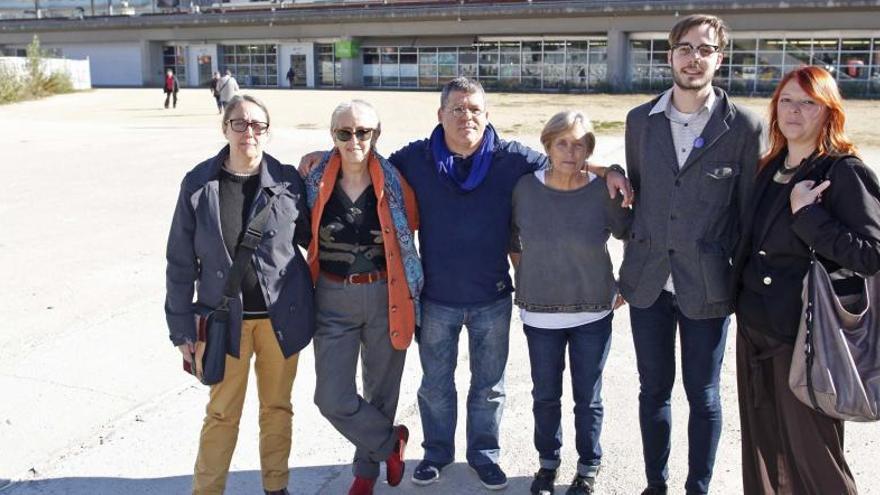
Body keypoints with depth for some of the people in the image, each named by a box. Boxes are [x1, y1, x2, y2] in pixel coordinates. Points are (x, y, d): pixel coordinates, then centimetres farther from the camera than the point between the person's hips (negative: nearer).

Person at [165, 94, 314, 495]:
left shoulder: (288, 180, -5)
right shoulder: (198, 184, -5)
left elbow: (309, 236, 8)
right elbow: (181, 260, -1)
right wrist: (181, 326, 0)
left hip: (281, 316, 1)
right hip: (225, 318, -1)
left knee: (277, 407, 15)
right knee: (222, 413, 9)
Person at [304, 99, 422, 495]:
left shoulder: (393, 183, -7)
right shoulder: (316, 182, -4)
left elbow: (415, 226, 6)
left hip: (385, 297, -1)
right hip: (333, 300, 1)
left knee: (381, 391, 13)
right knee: (332, 399, -3)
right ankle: (390, 441, 26)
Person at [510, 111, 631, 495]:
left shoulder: (603, 191, -12)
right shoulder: (526, 187, -7)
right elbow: (513, 240, 8)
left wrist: (625, 286, 0)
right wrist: (525, 277, 7)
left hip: (593, 314, -1)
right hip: (540, 313, 1)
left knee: (587, 398, 12)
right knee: (545, 395, 16)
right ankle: (548, 462, 37)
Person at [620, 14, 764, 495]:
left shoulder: (743, 126, -5)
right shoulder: (640, 120, 4)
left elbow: (750, 210, -1)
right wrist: (632, 260, 10)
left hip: (707, 283, -3)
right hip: (648, 278, 3)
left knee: (703, 396, 10)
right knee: (653, 389, 14)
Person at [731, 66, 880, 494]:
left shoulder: (845, 173, -11)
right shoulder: (771, 169, 10)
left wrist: (806, 213, -22)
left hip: (807, 335, -7)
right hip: (755, 328, 7)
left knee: (811, 453, 4)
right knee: (763, 449, 18)